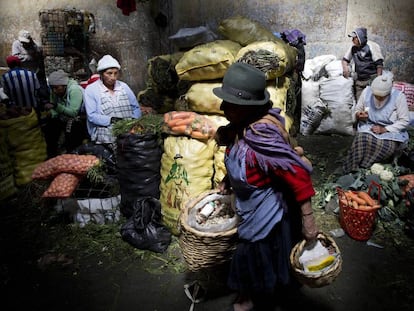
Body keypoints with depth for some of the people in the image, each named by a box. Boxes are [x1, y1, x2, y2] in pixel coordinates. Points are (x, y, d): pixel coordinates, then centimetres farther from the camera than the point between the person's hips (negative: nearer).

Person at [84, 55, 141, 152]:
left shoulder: (124, 86, 15)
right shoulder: (91, 89, 3)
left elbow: (136, 108, 15)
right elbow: (92, 116, -4)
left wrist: (133, 120, -5)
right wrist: (112, 120, -17)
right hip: (106, 136, -4)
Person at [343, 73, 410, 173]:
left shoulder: (398, 96, -13)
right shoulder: (367, 92, -6)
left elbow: (404, 121, -9)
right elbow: (357, 110, 8)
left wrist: (384, 129, -20)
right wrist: (358, 115, -17)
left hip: (391, 130, -1)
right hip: (369, 127, 1)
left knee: (390, 145, -34)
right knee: (362, 138, -34)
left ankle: (363, 167, -20)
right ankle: (354, 169, -22)